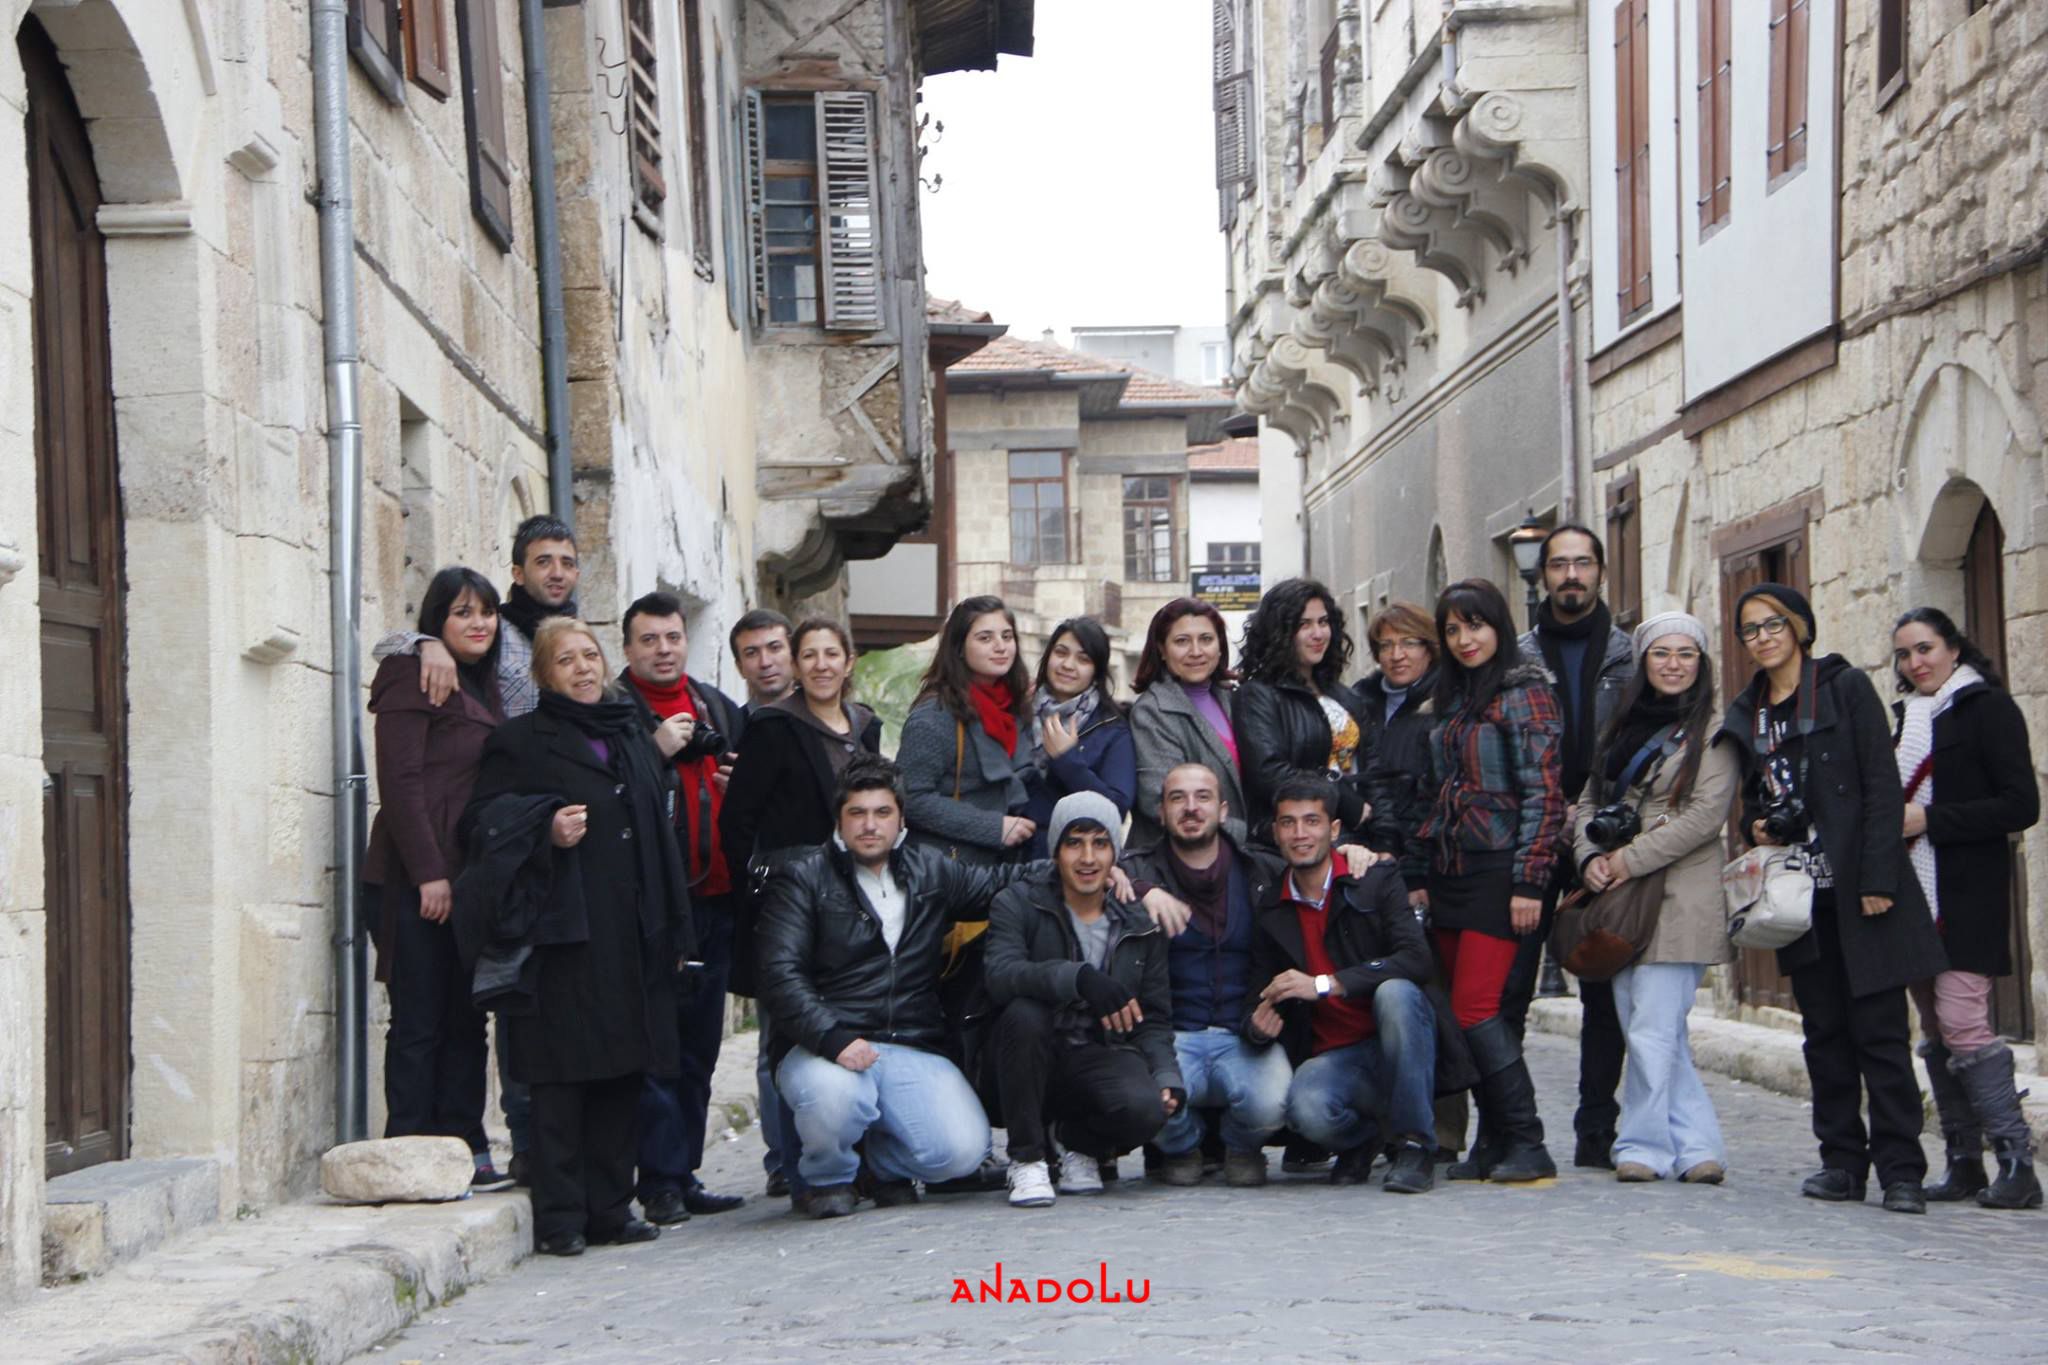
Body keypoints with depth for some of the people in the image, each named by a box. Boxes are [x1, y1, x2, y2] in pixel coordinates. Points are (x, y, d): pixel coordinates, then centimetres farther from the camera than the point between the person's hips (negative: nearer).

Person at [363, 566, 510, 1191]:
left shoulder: (482, 688, 19)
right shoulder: (415, 677, -7)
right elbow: (399, 781, -14)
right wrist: (428, 873, -18)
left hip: (469, 875, 8)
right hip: (422, 876, -8)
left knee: (467, 1017, 9)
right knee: (420, 1019, -4)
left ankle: (463, 1149, 15)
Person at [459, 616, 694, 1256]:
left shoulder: (634, 735, 20)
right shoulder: (521, 740, 4)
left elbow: (662, 832, 22)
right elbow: (482, 820, -2)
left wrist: (674, 931, 17)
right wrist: (545, 830, -19)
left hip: (632, 934, 6)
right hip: (562, 935, -6)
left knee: (622, 1069, 6)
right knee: (562, 1072, -7)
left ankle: (610, 1207, 13)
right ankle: (560, 1218, -5)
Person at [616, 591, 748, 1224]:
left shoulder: (719, 709, 18)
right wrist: (656, 751, -19)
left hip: (713, 898, 7)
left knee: (699, 1044, 10)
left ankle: (682, 1173, 16)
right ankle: (661, 1182, -4)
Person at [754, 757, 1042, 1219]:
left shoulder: (931, 872, 17)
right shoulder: (802, 880, 4)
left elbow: (1002, 880, 31)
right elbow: (780, 973, -8)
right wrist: (833, 1040, -23)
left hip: (914, 1051, 3)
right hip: (824, 1049, -3)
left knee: (962, 1150, -21)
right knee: (833, 1096, -38)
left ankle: (886, 1165, 16)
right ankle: (828, 1178, -1)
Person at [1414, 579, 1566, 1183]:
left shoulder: (1524, 692, -7)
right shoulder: (1451, 700, 17)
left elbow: (1543, 792, -12)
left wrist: (1528, 882, -17)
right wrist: (1424, 877, 14)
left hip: (1498, 873, -8)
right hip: (1451, 877, 8)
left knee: (1475, 1010, -13)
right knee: (1472, 1013, 6)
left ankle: (1526, 1146, -9)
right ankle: (1493, 1144, 10)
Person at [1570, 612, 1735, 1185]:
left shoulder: (1714, 731, -1)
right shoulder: (1623, 729, 19)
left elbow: (1706, 813, -11)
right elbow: (1589, 804, 17)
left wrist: (1631, 859, -13)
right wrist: (1591, 857, -3)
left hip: (1680, 896, -7)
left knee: (1653, 1028, -10)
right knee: (1644, 1026, 5)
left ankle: (1644, 1145, 0)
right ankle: (1698, 1144, 10)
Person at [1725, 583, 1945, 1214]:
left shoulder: (1846, 688, -2)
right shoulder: (1746, 713, 14)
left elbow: (1883, 787, -8)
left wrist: (1878, 878, -15)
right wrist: (1756, 827, 1)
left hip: (1858, 890, -5)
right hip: (1801, 895, 5)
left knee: (1879, 1030, -6)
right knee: (1825, 1032, 7)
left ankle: (1900, 1169, -5)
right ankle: (1843, 1162, 13)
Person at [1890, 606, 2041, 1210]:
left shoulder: (1987, 708, -4)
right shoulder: (1902, 718, 17)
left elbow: (2021, 805, -11)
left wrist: (1930, 819, -16)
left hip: (1967, 894, -7)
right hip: (1912, 893, 7)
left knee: (1961, 1022, -16)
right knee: (1935, 1030, 6)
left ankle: (2017, 1161, -12)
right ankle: (1964, 1163, 11)